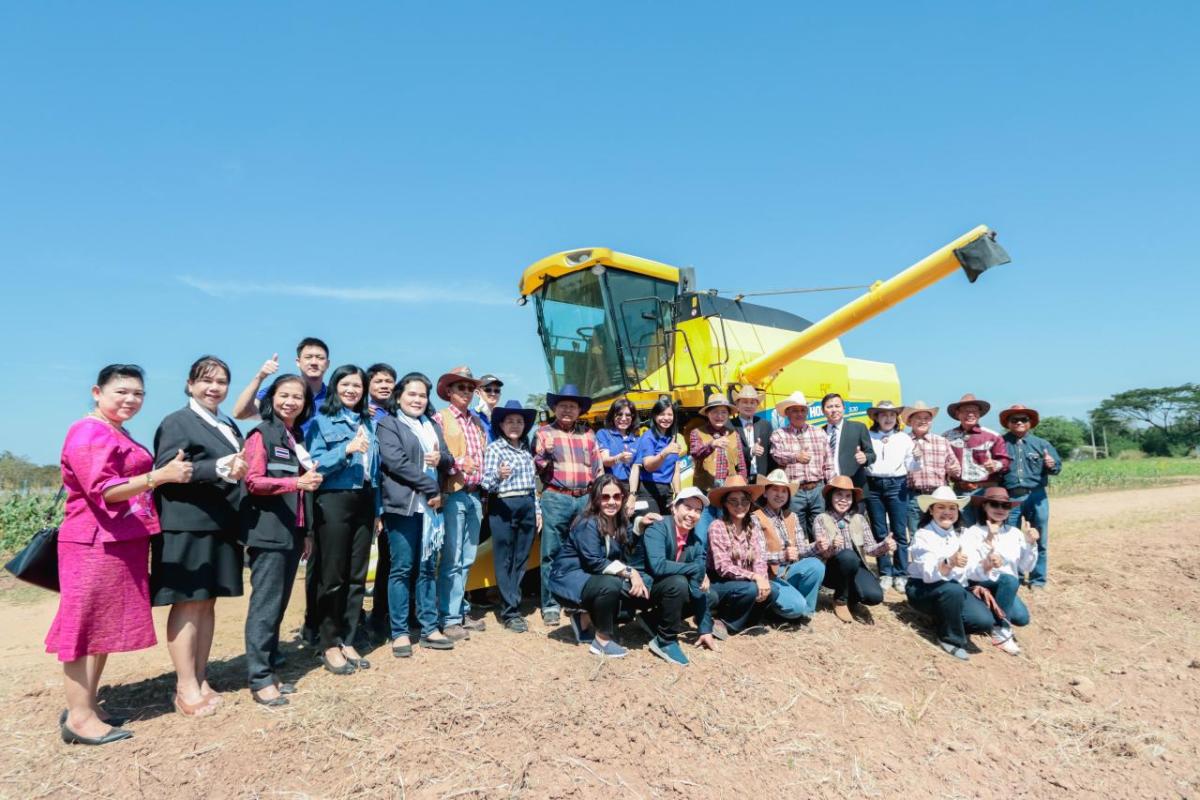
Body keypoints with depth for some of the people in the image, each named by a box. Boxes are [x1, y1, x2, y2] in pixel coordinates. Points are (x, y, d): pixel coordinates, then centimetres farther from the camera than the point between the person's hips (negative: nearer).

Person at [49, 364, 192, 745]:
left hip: (121, 544, 10)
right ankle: (80, 717, 2)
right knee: (87, 625, -4)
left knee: (106, 626, 13)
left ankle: (87, 706, 22)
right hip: (95, 545, -10)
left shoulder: (118, 434, 18)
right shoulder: (88, 433, -12)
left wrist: (164, 475, 19)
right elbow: (102, 490, -23)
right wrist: (160, 475, -28)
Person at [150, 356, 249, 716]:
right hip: (187, 527, -7)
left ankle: (200, 681, 20)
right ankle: (186, 688, 7)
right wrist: (220, 469, -28)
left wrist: (239, 471, 6)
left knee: (207, 604, 11)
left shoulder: (230, 427, 18)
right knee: (188, 605, -1)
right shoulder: (176, 422, -4)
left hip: (221, 527, 7)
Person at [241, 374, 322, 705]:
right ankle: (259, 679, 0)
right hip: (268, 532, -7)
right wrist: (296, 482, -27)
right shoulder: (261, 435, -4)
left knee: (280, 604, 10)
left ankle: (269, 670, 18)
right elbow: (253, 481, -14)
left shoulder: (298, 439, 17)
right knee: (265, 604, -6)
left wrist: (307, 532, 18)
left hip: (293, 532, 7)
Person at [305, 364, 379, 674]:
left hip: (364, 502, 5)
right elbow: (314, 465, -11)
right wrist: (347, 450, -23)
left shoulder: (369, 423, 13)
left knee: (357, 576, 9)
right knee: (333, 577, 2)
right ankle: (329, 645, 15)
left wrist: (377, 509, 13)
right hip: (334, 502, -5)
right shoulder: (321, 422, -2)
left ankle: (348, 641, 20)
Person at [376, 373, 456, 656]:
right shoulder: (388, 424, 0)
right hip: (403, 505, -6)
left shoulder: (433, 425, 19)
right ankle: (399, 632, 8)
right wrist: (430, 488, -14)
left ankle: (430, 629, 15)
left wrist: (441, 458, -8)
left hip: (431, 506, 6)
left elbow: (448, 461, 17)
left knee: (428, 568, 9)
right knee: (401, 569, -1)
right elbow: (396, 462, -13)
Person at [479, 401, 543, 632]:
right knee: (505, 561, 0)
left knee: (521, 560, 9)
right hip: (503, 507, -5)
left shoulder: (527, 449, 13)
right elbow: (486, 484, -12)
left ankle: (512, 605, 20)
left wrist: (538, 510, 15)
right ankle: (510, 612, 6)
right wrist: (498, 475, -32)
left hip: (527, 507, 6)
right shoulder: (494, 448, -3)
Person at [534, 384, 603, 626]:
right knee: (552, 552, -2)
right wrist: (544, 454, -17)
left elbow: (598, 468, 17)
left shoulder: (587, 434, 16)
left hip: (586, 498, 4)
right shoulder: (544, 432, 5)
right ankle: (550, 604, 6)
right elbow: (535, 467, 2)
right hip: (555, 499, -3)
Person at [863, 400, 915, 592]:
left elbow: (910, 465, 7)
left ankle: (901, 574, 9)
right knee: (879, 532, 5)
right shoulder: (868, 437, 8)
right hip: (873, 485, 0)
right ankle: (885, 573, 14)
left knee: (899, 532, -1)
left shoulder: (904, 438, 10)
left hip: (896, 485, 0)